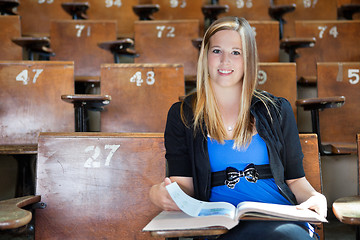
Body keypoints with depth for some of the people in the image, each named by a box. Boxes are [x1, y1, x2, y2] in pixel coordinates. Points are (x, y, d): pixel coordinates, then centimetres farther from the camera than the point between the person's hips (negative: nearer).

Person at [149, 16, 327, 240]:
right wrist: (159, 194, -21)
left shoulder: (277, 110, 13)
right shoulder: (182, 115, 9)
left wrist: (313, 196, -7)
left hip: (282, 219, 3)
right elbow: (183, 184, 2)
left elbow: (295, 178, 15)